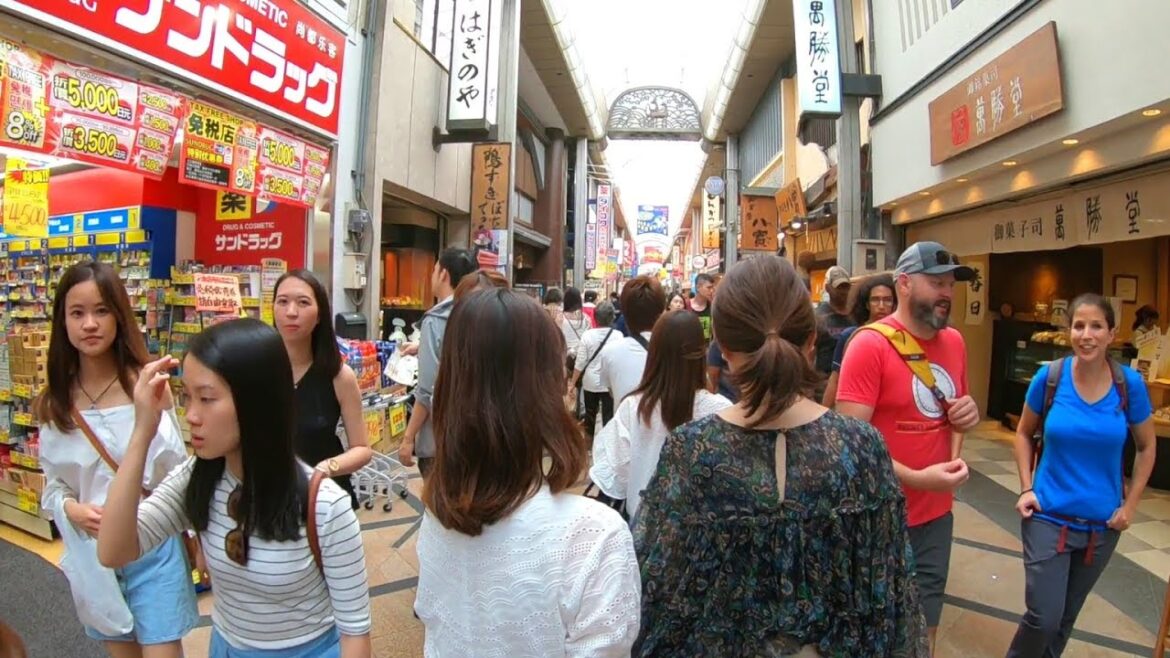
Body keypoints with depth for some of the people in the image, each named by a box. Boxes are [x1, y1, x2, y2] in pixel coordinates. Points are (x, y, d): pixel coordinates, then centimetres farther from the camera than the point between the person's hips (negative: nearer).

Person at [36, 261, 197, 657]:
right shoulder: (54, 404, -2)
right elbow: (53, 485, 6)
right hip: (92, 553, 4)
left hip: (153, 548, -4)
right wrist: (72, 509, -15)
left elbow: (178, 469, -7)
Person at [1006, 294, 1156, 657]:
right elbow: (1024, 433, 3)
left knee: (1066, 615, 18)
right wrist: (1026, 488, -5)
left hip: (1102, 522, 2)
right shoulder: (1050, 377, -12)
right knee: (1043, 616, -4)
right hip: (1049, 516, -2)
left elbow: (1146, 447, 6)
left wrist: (1130, 505, 0)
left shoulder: (1130, 384, -9)